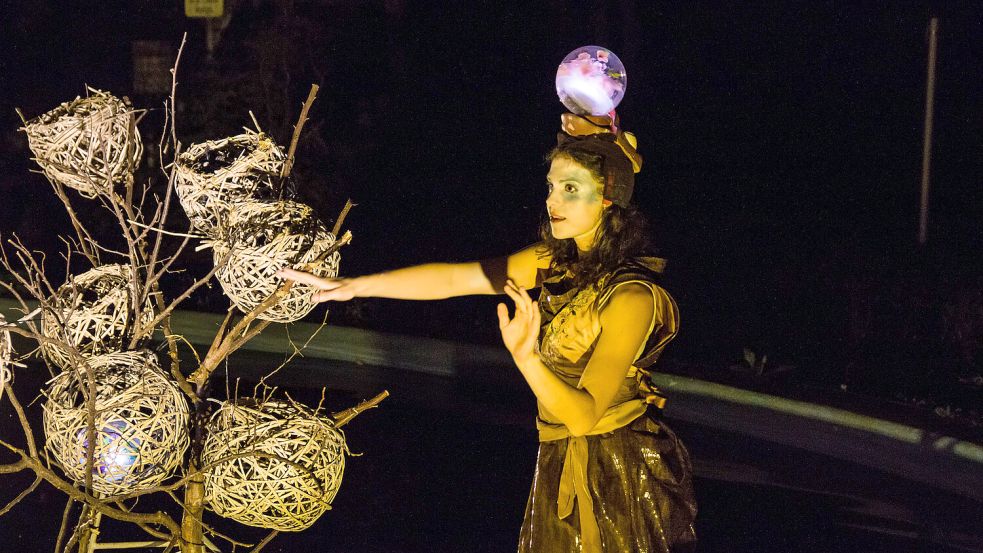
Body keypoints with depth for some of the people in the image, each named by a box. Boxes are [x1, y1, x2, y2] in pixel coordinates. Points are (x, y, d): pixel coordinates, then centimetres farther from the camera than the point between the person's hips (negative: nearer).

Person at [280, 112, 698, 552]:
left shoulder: (631, 296, -22)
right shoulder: (558, 262, -1)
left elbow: (584, 415, -26)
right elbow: (453, 278, 0)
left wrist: (525, 356, -40)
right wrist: (353, 286, -4)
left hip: (614, 477, -7)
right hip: (563, 463, 7)